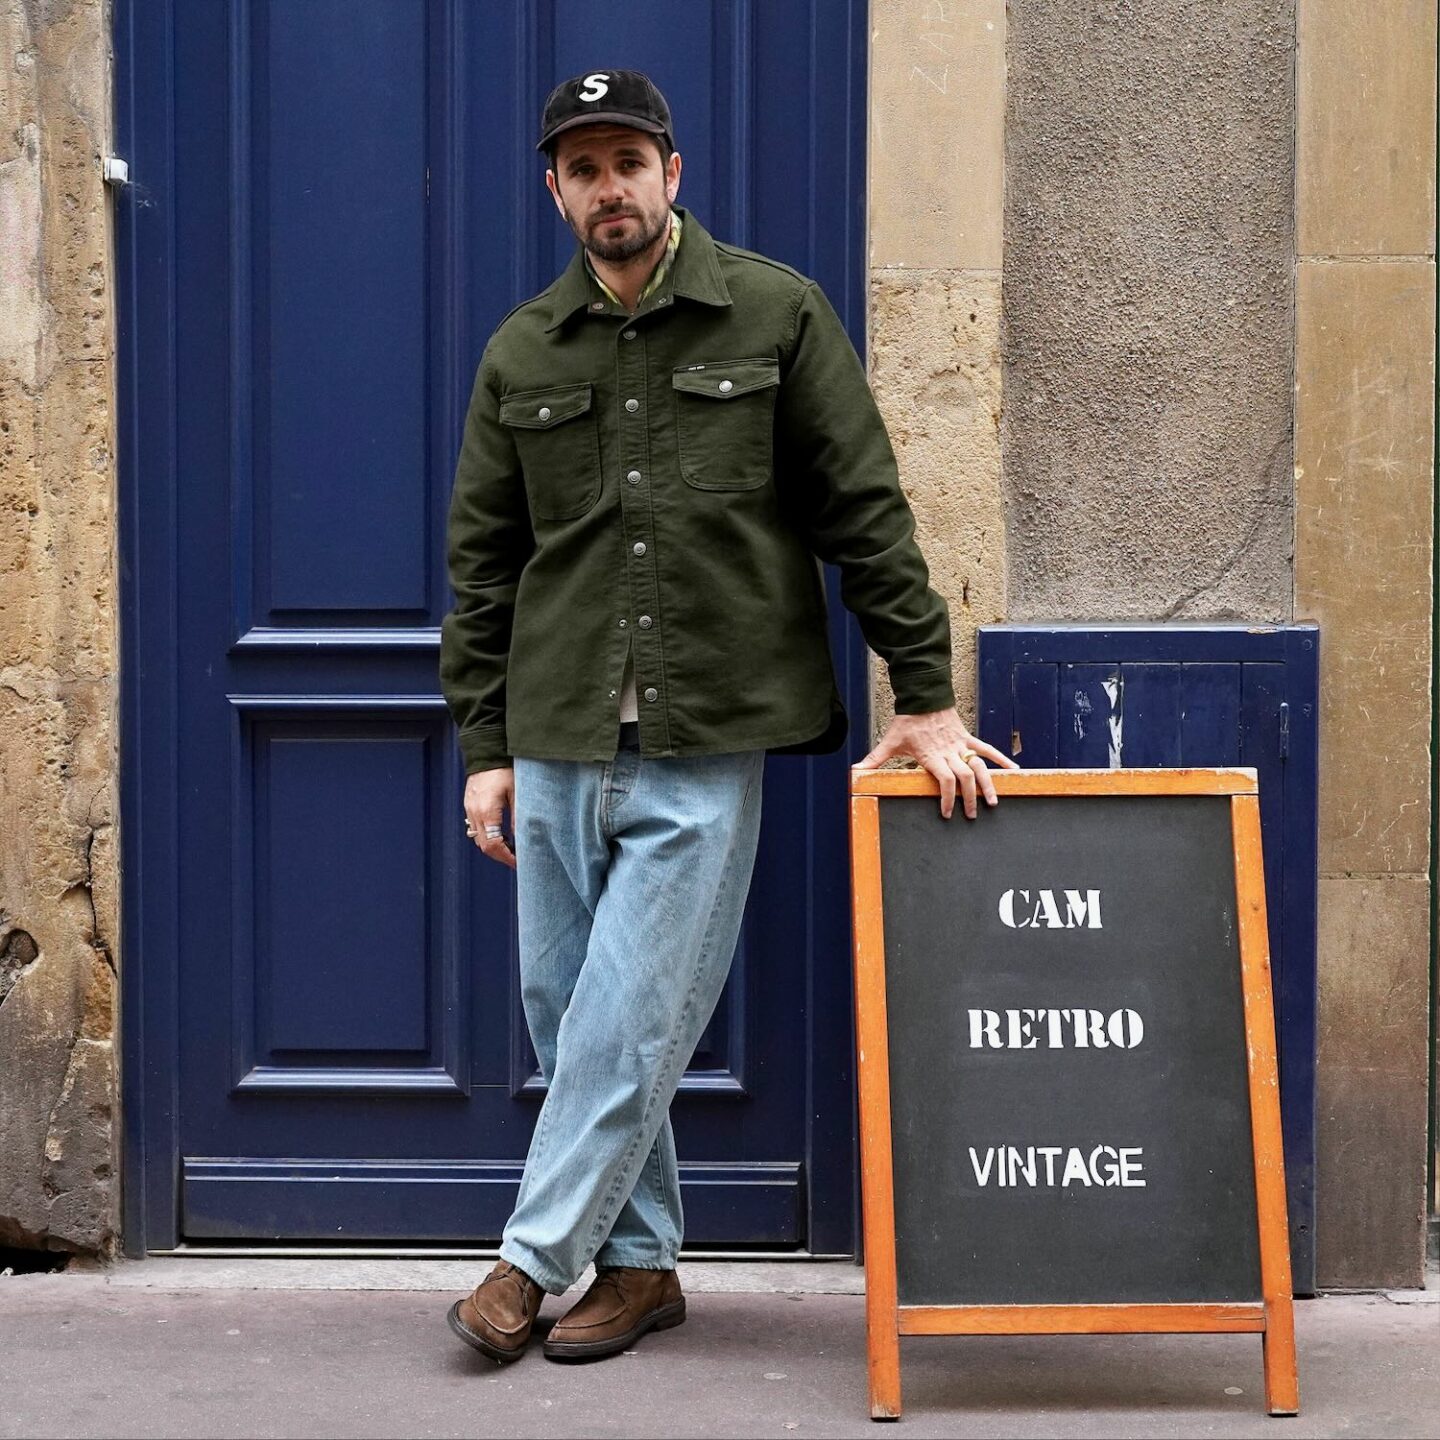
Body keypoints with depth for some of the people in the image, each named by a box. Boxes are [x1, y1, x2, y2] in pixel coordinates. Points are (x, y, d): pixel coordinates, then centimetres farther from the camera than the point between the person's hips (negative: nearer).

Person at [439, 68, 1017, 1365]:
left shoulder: (775, 314, 1)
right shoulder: (522, 356, 10)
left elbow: (866, 514, 1)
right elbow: (481, 562, 14)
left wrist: (927, 699, -2)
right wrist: (484, 746, 9)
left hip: (708, 745, -4)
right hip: (557, 745, 4)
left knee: (629, 1016, -6)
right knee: (566, 1009, 7)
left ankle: (537, 1256, 7)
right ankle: (640, 1262, 20)